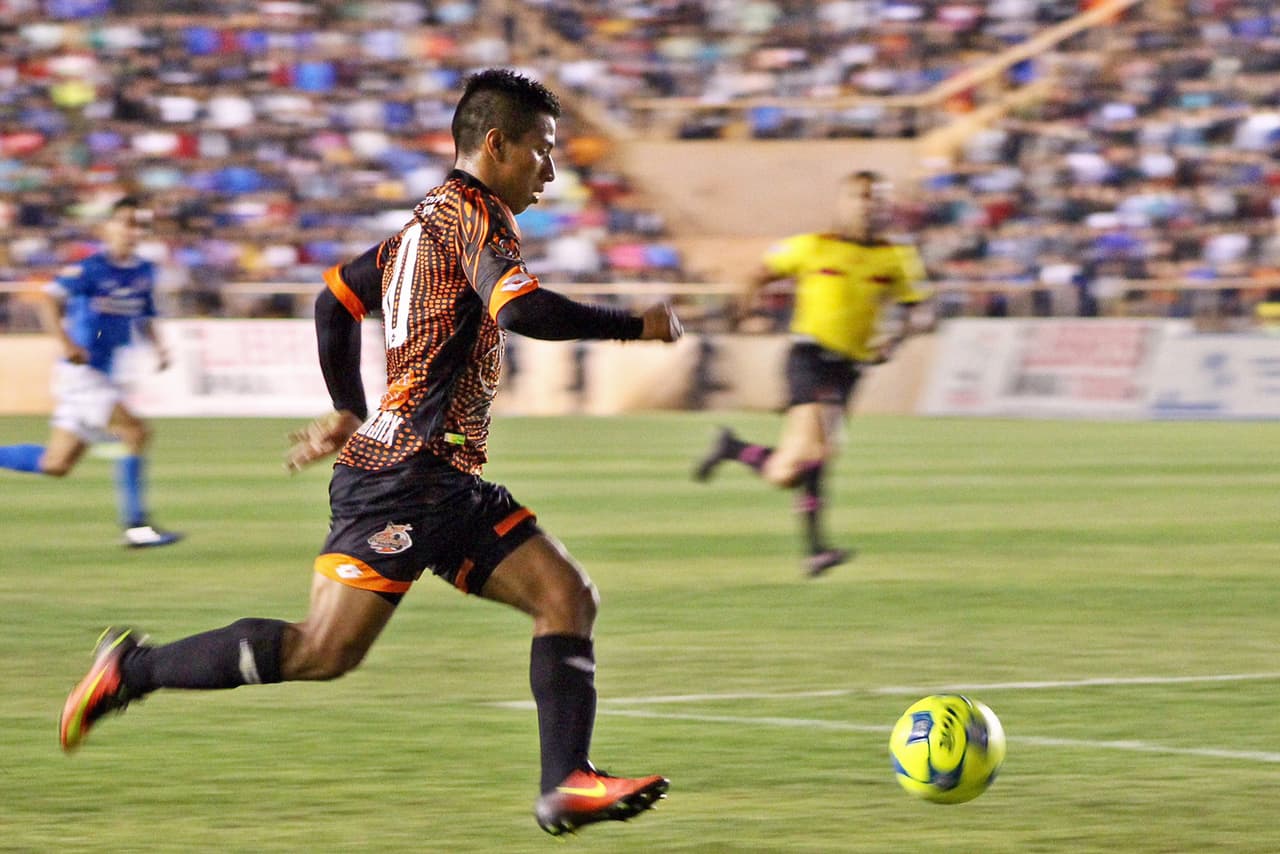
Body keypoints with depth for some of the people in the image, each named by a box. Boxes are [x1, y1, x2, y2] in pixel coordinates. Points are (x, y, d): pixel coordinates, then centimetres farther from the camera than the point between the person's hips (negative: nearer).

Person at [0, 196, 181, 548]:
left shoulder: (143, 272, 9)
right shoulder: (92, 269, -13)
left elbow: (142, 317, 23)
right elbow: (50, 301, -24)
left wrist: (157, 345, 4)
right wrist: (67, 343, -38)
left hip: (104, 378, 8)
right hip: (80, 374, -8)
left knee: (56, 464, 11)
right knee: (136, 433, -18)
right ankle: (136, 527, -13)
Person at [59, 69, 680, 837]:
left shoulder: (433, 221, 20)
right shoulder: (473, 214, -9)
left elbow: (336, 298, 28)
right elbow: (523, 309, -26)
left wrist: (349, 412, 34)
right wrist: (635, 326, -14)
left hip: (447, 483, 10)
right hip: (402, 475, -10)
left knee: (569, 598, -1)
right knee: (327, 650, -13)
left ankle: (567, 784, -8)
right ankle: (134, 668, 0)